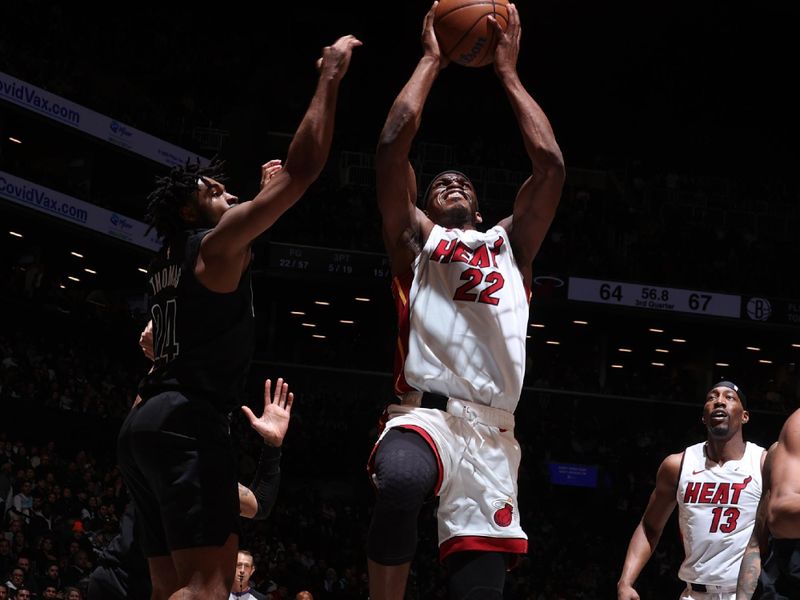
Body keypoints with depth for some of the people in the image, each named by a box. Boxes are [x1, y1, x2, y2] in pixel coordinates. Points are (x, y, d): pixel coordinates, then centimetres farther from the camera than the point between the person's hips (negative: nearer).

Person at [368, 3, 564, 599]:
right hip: (425, 413, -3)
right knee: (398, 484, -38)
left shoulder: (509, 244, 26)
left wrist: (508, 72, 19)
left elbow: (550, 164, 14)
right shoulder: (416, 239, 20)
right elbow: (393, 145, 7)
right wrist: (431, 61, 15)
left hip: (492, 435, 3)